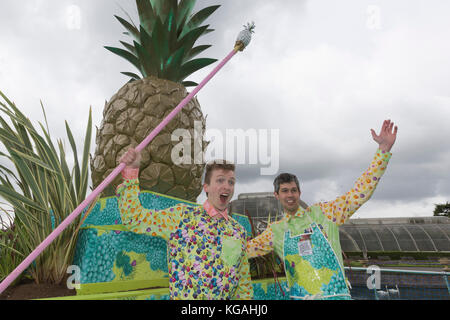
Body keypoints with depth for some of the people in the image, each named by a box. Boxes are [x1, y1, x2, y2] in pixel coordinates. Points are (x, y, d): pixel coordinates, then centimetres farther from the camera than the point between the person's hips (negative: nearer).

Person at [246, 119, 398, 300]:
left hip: (336, 294, -1)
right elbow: (244, 249, 13)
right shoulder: (275, 230, 7)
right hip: (299, 296, 2)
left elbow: (360, 192, -3)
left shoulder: (323, 213, 1)